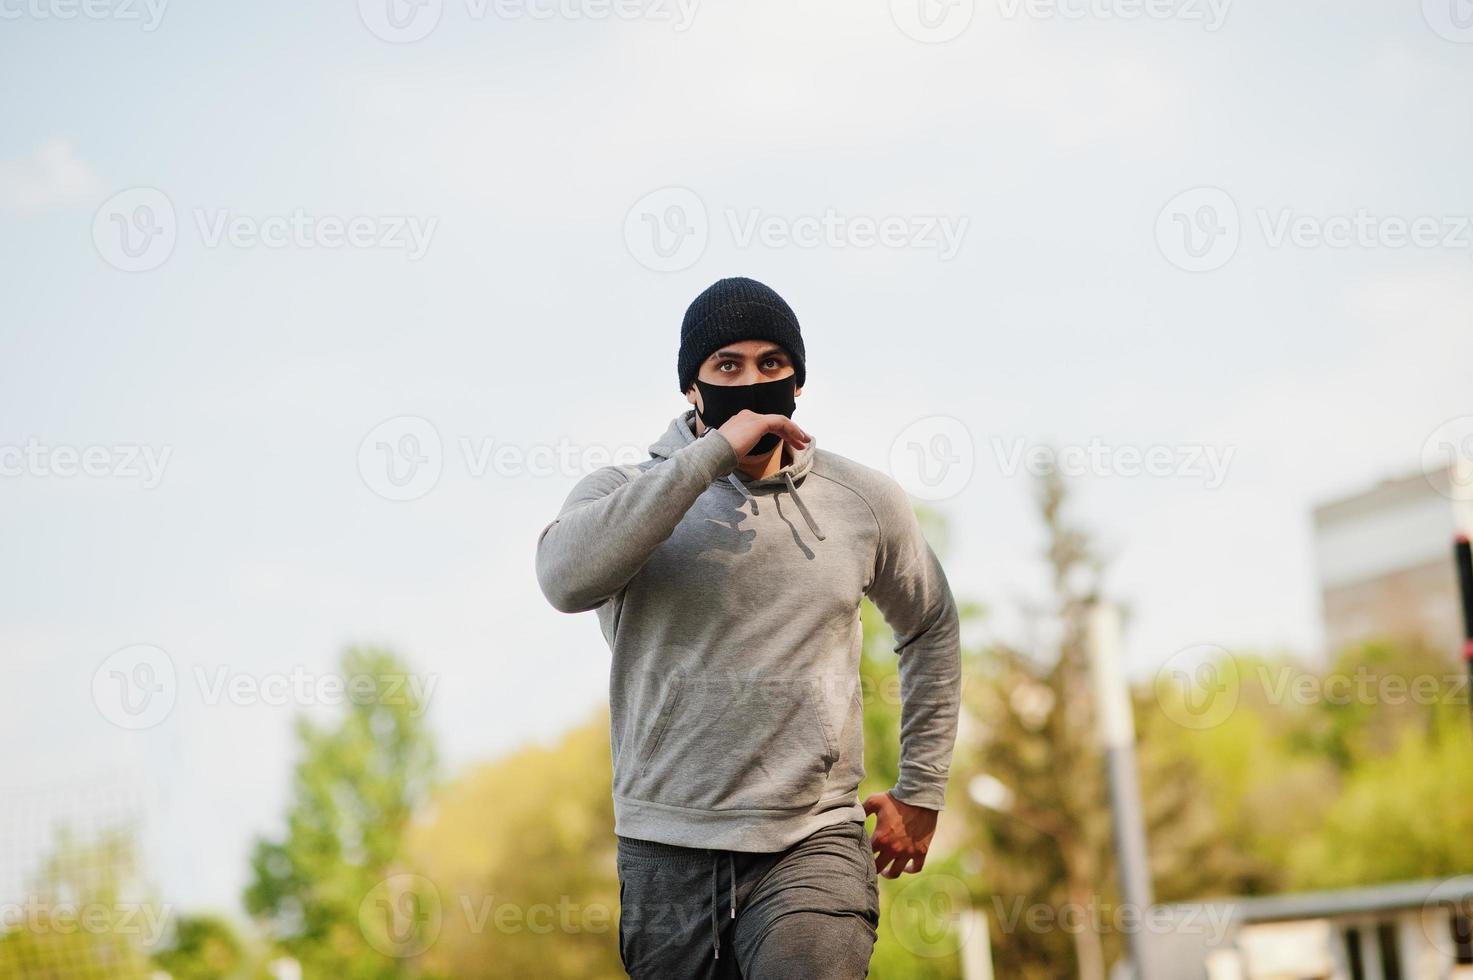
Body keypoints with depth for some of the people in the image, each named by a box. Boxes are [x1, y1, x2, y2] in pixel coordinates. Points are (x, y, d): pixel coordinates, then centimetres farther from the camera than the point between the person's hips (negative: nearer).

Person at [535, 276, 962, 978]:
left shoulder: (864, 501, 8)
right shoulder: (623, 493, 2)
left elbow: (930, 628, 25)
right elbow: (566, 578, -22)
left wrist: (921, 790, 20)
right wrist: (712, 454, -21)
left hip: (813, 847, 0)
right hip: (665, 850, 1)